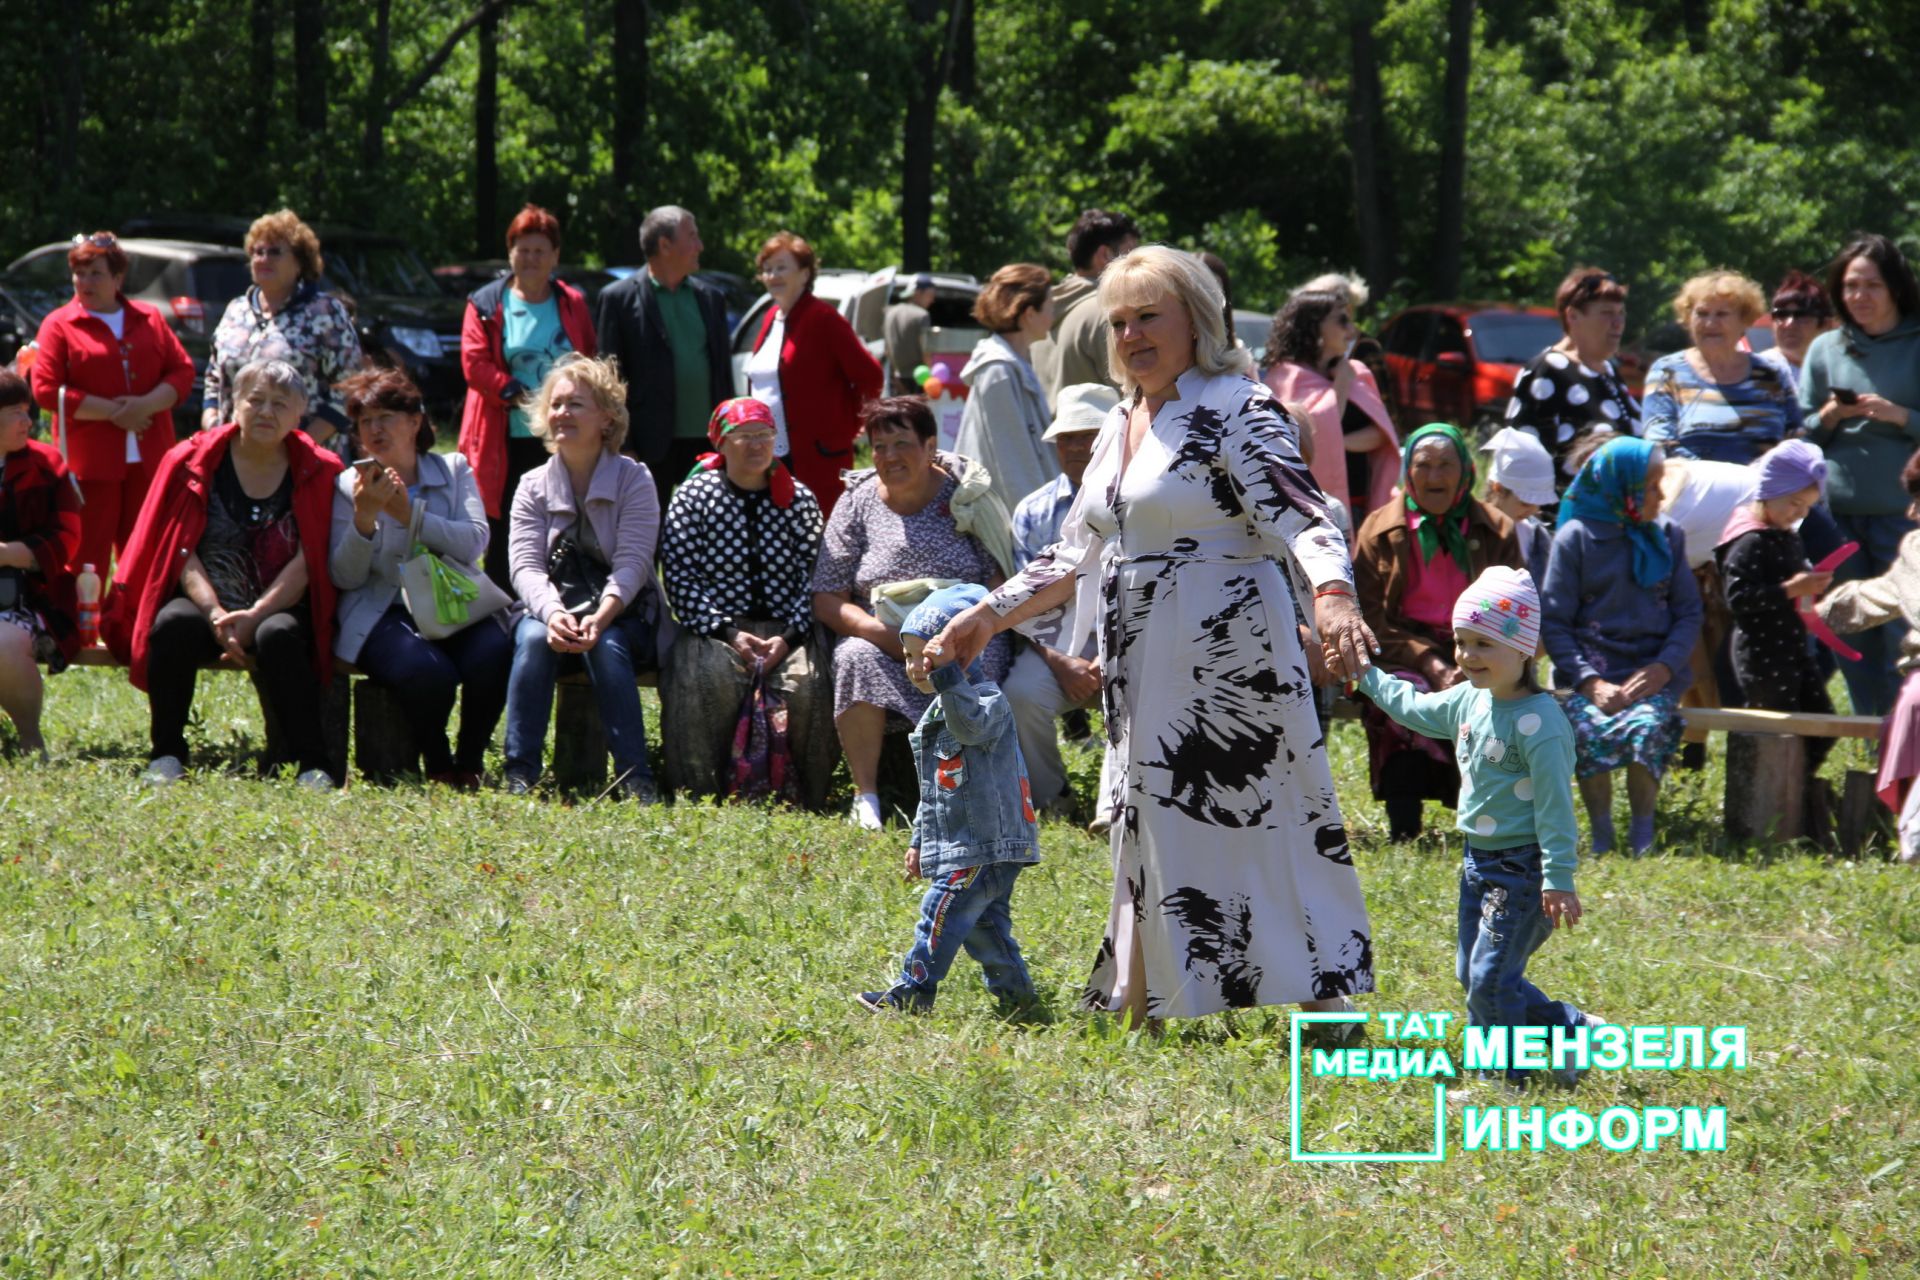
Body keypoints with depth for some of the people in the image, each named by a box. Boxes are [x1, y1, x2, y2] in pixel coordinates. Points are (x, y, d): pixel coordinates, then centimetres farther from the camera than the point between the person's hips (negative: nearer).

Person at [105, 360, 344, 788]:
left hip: (279, 609, -1)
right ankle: (166, 755, -20)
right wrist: (215, 614, -19)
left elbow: (308, 561, -6)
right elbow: (183, 551, -4)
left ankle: (315, 764, -29)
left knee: (278, 637, -35)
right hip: (207, 603, 1)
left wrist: (254, 617, -19)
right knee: (173, 624, -32)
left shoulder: (316, 472, 1)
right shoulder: (194, 460, 2)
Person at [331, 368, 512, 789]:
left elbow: (474, 542, -5)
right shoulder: (349, 485, 9)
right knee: (428, 670, -34)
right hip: (384, 613, -2)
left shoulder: (454, 470, 12)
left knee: (492, 655, -31)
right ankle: (436, 765, -4)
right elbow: (345, 577, -1)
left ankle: (469, 763, -7)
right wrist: (364, 516, -17)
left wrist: (409, 515, -16)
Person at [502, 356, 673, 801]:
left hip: (624, 616, -2)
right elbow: (526, 565, -8)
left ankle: (635, 777, -38)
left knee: (606, 646, -35)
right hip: (552, 607, 2)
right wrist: (552, 613, -31)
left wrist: (601, 618, -33)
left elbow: (632, 563, -15)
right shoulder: (534, 486, 4)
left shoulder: (634, 480, -3)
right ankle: (520, 773, -34)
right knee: (534, 638, -32)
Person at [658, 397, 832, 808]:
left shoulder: (800, 500, 11)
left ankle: (806, 800, -15)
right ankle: (697, 792, -27)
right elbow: (680, 578, -3)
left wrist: (789, 637, -12)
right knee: (709, 677, -34)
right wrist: (729, 634, -15)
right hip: (716, 627, -1)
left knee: (807, 681, -30)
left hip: (785, 630, 2)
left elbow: (813, 578, 5)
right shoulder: (694, 496, 6)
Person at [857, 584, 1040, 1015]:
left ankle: (912, 993, -9)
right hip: (956, 846, 10)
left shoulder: (988, 700, -11)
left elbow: (972, 725, -38)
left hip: (987, 844, -10)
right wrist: (919, 840, 25)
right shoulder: (937, 712, 19)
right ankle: (1013, 991, 17)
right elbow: (933, 789, 26)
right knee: (985, 922, 11)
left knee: (942, 913, -11)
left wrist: (947, 674, -43)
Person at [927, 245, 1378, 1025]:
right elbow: (1078, 555, 24)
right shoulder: (1119, 428, 16)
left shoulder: (1236, 412, -8)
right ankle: (1142, 1014, 16)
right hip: (1143, 672, 8)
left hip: (1226, 667, -8)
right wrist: (989, 615, 21)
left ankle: (1326, 1006, -5)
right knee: (1150, 837, 11)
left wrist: (1332, 596, -38)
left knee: (1262, 830, -9)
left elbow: (1301, 519, -20)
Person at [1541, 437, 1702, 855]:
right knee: (1589, 731, -33)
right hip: (1591, 669, -1)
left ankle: (1643, 835, -10)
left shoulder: (1667, 536, 13)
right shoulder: (1575, 538, 3)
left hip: (1653, 671, 1)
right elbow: (1553, 621, 0)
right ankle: (1601, 835, -11)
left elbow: (1689, 612, 11)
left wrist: (1663, 668, -9)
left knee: (1647, 728, -31)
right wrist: (1590, 683, -14)